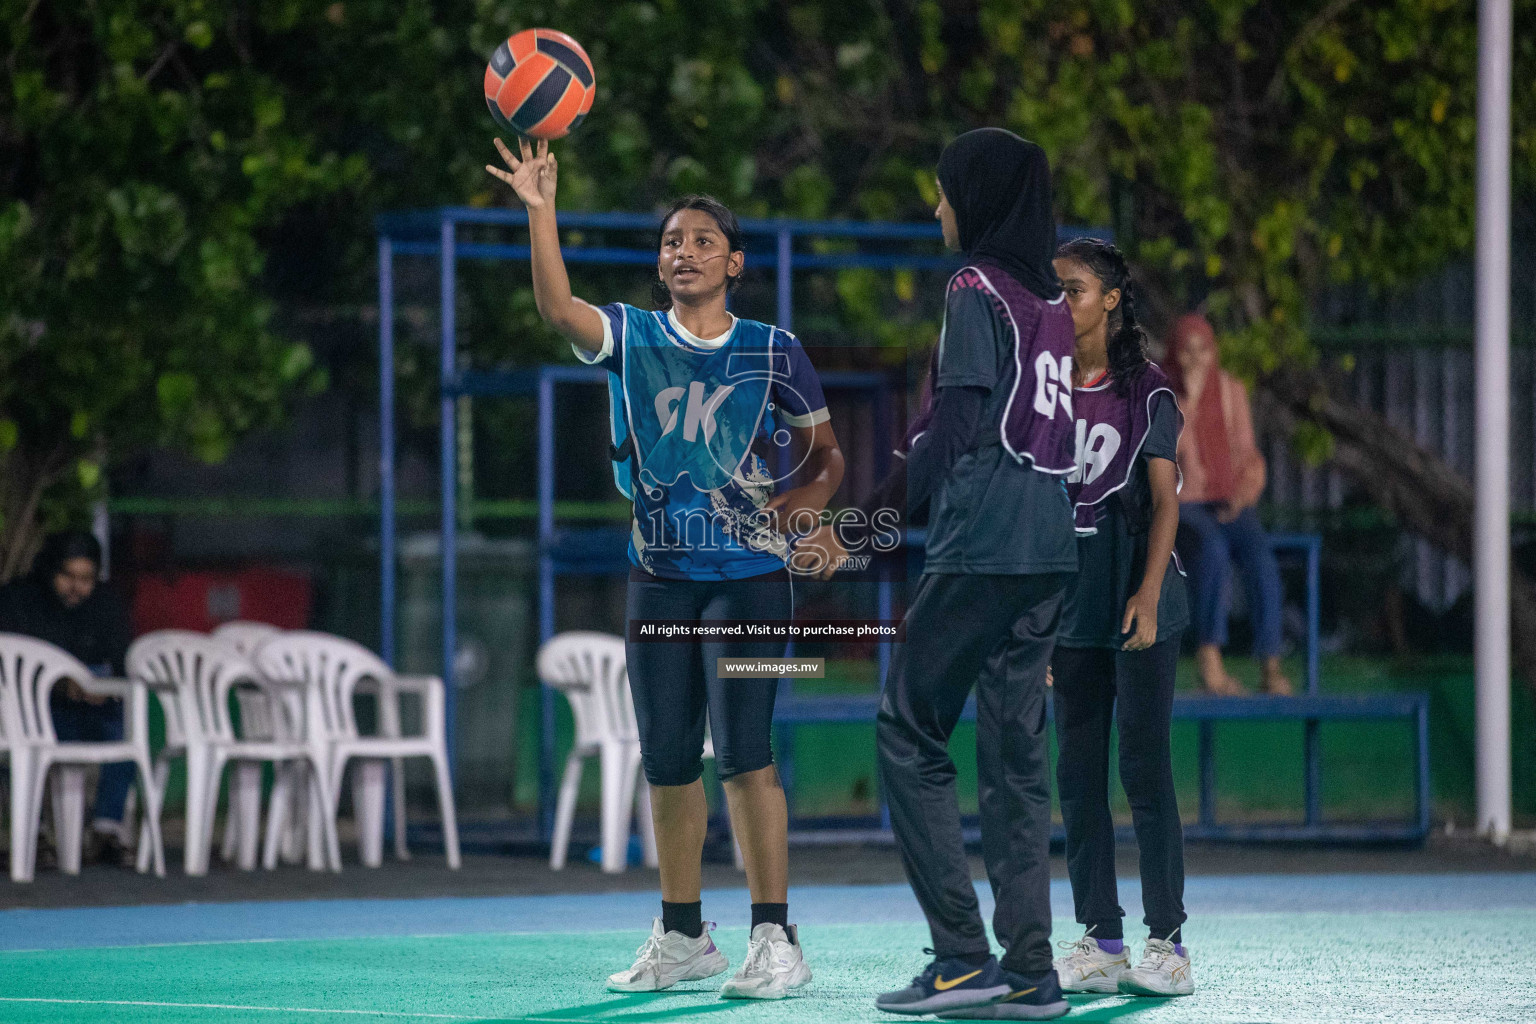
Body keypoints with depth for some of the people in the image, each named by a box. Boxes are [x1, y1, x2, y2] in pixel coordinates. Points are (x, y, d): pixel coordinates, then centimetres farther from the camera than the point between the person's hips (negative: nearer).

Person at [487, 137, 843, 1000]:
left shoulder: (774, 350, 1)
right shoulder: (635, 339, 4)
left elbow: (827, 452, 11)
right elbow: (559, 309, -16)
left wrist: (808, 497, -11)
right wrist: (541, 213, -28)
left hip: (750, 573, -3)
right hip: (661, 578, 3)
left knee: (744, 751, -13)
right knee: (668, 762, 7)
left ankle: (777, 940, -10)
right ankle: (684, 937, 19)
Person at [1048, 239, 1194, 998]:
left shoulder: (1146, 392, -3)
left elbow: (1165, 500, -6)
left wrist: (1148, 592, -17)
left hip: (1138, 602, -5)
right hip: (1069, 603, 5)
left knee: (1144, 766, -6)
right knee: (1078, 772, 4)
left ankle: (1167, 942, -2)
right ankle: (1099, 941, 8)